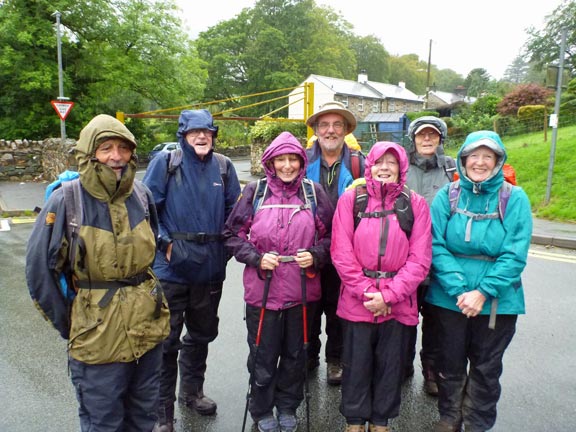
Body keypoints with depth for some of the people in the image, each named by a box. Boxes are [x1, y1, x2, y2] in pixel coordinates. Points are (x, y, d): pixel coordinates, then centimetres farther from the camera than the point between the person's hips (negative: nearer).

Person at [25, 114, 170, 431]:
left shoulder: (140, 193, 0)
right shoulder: (66, 200, -14)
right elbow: (39, 269, -9)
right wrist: (66, 324, -3)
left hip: (148, 328, 5)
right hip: (99, 335, -4)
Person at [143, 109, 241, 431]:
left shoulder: (223, 166, 4)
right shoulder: (165, 162, -5)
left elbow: (235, 209, 11)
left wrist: (226, 243, 3)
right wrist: (165, 243, -13)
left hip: (211, 267, 4)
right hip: (172, 266, -3)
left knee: (202, 332, 19)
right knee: (167, 338, 4)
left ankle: (192, 390, 41)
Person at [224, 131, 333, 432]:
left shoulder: (314, 192, 1)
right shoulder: (255, 191, -3)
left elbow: (331, 235, 7)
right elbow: (233, 235, 1)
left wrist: (315, 256, -10)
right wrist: (256, 258, -12)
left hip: (302, 291, 2)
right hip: (262, 291, -1)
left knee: (295, 354, 17)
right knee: (263, 356, 12)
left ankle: (288, 408, 41)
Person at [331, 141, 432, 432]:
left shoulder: (416, 204, 1)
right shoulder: (351, 199, -1)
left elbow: (419, 260, -5)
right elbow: (341, 253, -7)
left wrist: (388, 295, -13)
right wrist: (366, 291, -12)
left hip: (398, 304, 1)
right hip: (357, 301, -1)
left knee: (390, 367, 15)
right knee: (356, 365, 13)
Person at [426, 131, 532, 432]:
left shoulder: (515, 199, -5)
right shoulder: (447, 196, -2)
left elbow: (515, 255, -11)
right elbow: (436, 246, -9)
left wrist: (483, 292, -18)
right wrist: (458, 290, -18)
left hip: (498, 302, 0)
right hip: (448, 299, 1)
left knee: (486, 367, 15)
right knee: (450, 362, 16)